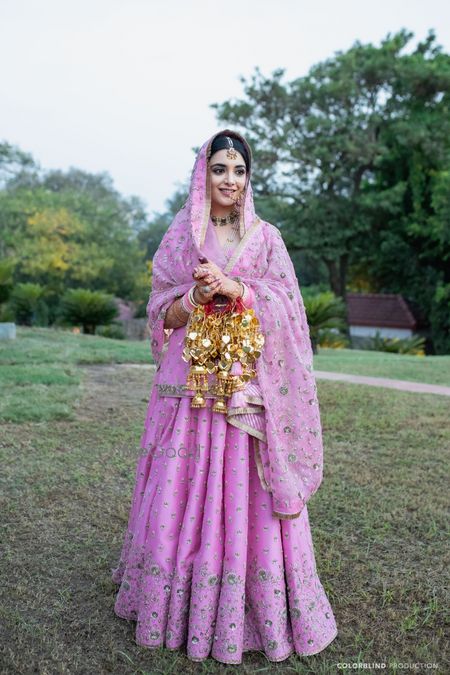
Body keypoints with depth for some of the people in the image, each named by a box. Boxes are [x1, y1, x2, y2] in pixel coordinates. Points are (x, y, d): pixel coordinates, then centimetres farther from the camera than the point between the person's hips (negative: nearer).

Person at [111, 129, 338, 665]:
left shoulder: (265, 237, 9)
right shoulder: (179, 237, 10)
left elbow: (285, 307, 0)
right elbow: (163, 314, 7)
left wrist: (231, 285, -13)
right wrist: (197, 294, -13)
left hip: (249, 386, 0)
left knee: (245, 496, 1)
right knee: (181, 494, 3)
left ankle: (261, 609, 19)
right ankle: (176, 606, 23)